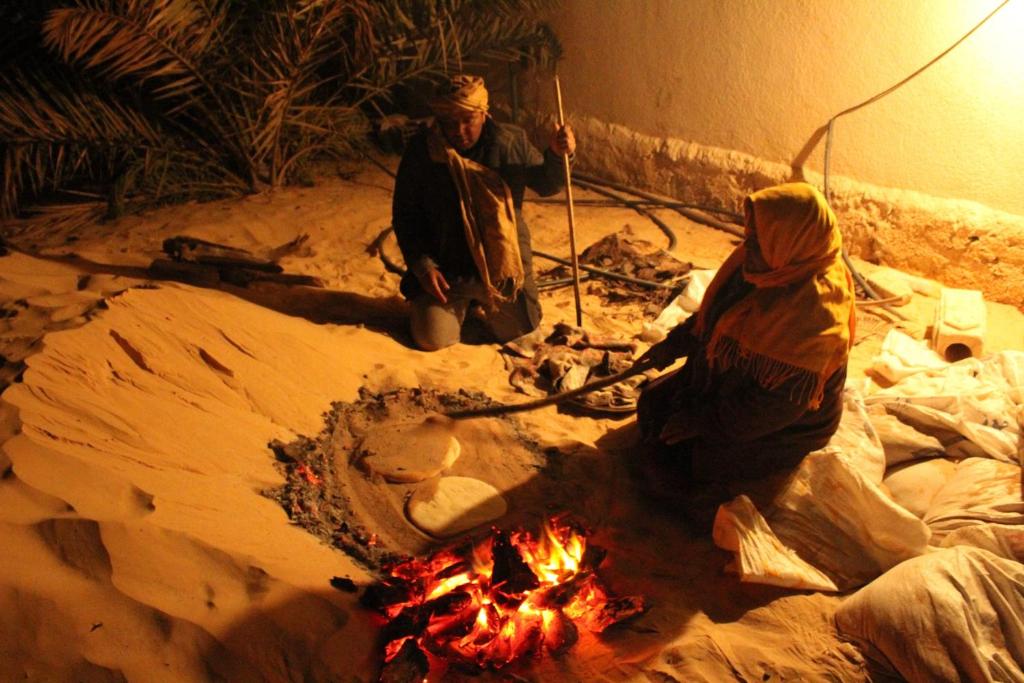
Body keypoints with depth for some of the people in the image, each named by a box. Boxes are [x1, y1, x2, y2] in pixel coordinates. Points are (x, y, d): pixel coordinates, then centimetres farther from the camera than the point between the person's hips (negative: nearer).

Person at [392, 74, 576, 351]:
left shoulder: (511, 141, -8)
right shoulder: (420, 150, -11)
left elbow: (545, 185, 6)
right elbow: (404, 215, -4)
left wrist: (557, 154, -16)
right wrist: (422, 265, -13)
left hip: (502, 266, 1)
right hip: (446, 269, -1)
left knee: (519, 333, 10)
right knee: (433, 340, -9)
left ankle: (483, 301, 41)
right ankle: (460, 304, 25)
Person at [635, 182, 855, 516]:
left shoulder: (814, 310, -36)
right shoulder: (773, 265, -11)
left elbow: (780, 402, -31)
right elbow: (714, 311, 9)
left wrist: (703, 422, -24)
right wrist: (674, 344, 5)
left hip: (785, 424, -8)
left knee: (685, 457, -13)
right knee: (654, 402, 8)